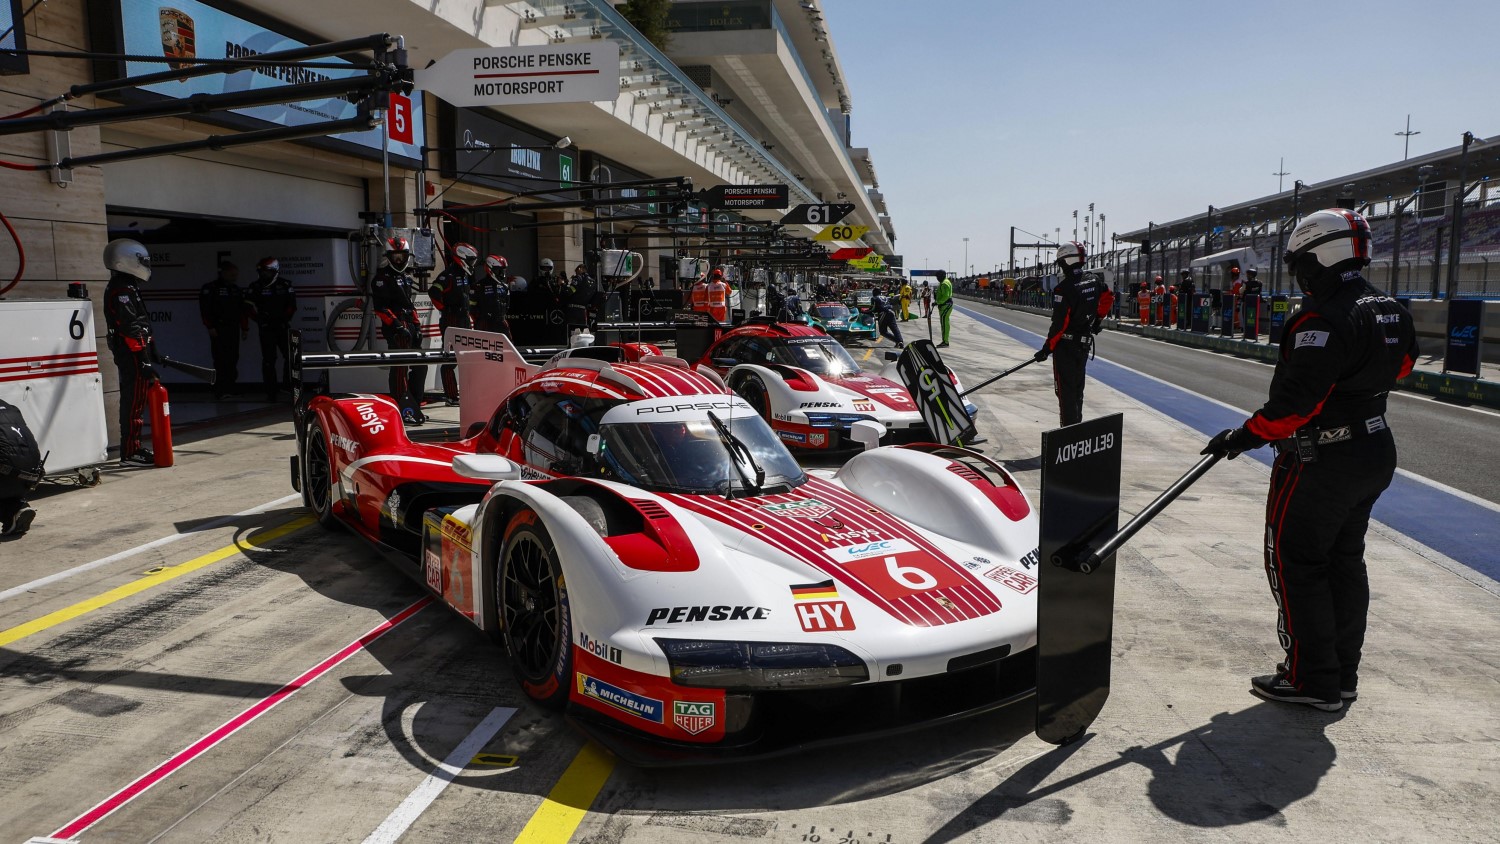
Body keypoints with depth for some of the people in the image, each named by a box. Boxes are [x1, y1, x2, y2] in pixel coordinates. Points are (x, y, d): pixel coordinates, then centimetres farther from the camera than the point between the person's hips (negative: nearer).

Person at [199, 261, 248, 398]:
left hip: (233, 329, 6)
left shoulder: (237, 290, 16)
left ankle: (230, 389, 10)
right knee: (221, 360, -9)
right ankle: (220, 391, -8)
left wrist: (245, 328, 15)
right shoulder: (210, 288, -3)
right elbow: (205, 309, -9)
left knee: (233, 359, 4)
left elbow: (243, 310, 19)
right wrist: (210, 327, -13)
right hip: (218, 330, -6)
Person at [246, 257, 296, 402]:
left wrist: (284, 318, -8)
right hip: (265, 328, -1)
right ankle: (270, 392, 4)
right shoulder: (255, 287, 3)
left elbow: (292, 305, 5)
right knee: (268, 360, 1)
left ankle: (289, 385, 10)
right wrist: (260, 318, -11)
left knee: (290, 356, -5)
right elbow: (250, 307, 1)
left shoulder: (285, 285, 4)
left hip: (283, 326, 1)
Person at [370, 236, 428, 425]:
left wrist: (417, 326, 18)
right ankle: (402, 410, -15)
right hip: (395, 328, -9)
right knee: (400, 368, -13)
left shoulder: (406, 278, 22)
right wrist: (397, 325, -21)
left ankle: (414, 407, 21)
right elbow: (380, 307, -16)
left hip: (409, 327, 10)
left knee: (420, 366, 12)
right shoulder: (382, 278, -6)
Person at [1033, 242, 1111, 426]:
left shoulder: (1064, 288, -20)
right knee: (1078, 388, 18)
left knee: (1065, 390, -3)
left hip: (1066, 346, -7)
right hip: (1085, 344, 8)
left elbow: (1059, 323, -21)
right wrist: (1097, 319, 31)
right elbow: (1108, 298, 21)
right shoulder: (1094, 283, 3)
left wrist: (1047, 348, -14)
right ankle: (1077, 425, 27)